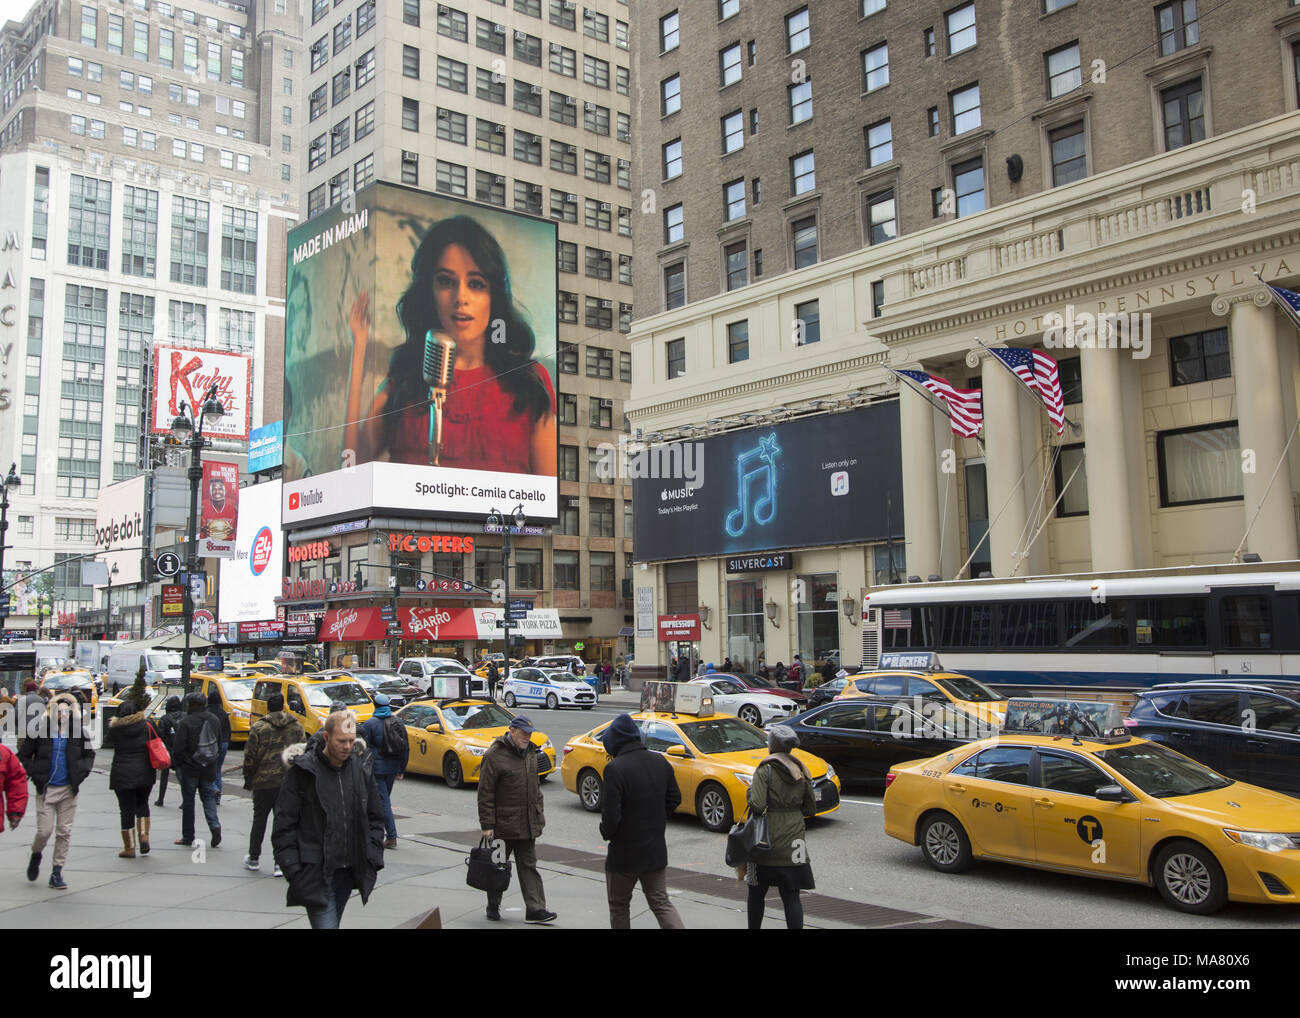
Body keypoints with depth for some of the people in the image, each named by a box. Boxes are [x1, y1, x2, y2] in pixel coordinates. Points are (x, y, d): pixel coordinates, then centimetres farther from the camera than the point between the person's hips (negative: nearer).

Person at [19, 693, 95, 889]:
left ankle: (57, 873, 13)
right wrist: (35, 774, -8)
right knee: (44, 830, -2)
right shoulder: (40, 730, -6)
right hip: (46, 789, -2)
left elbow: (89, 754, 14)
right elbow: (23, 755, 3)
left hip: (68, 790, 2)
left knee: (64, 832, 3)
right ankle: (36, 855, 31)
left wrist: (81, 773, -2)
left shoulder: (78, 731, 0)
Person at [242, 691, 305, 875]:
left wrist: (248, 780, 7)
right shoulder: (297, 727, 6)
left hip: (264, 781, -2)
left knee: (259, 819, 13)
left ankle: (254, 858, 24)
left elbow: (250, 757, -5)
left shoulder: (258, 727, -5)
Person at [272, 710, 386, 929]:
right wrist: (293, 870, -10)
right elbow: (284, 826, -5)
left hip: (349, 873, 5)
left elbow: (374, 819, 16)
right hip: (315, 874, -5)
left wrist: (373, 860, 7)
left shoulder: (361, 770, 7)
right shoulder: (302, 771, -7)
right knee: (326, 924, -13)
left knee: (330, 923, 15)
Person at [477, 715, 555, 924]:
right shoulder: (495, 756, -13)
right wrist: (486, 825, -15)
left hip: (527, 825, 6)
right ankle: (493, 906, 24)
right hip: (503, 824, -6)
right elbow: (485, 793, -13)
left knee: (529, 866, 4)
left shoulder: (530, 752, 11)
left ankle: (535, 909, 3)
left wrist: (539, 812, 17)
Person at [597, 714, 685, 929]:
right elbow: (675, 799, 10)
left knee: (619, 906, 13)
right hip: (656, 849, 6)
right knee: (661, 903, 13)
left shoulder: (615, 768, -21)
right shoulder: (660, 762, 1)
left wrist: (606, 833, -2)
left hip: (624, 853, -6)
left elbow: (611, 814, -22)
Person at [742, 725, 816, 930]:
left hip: (767, 839, -4)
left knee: (756, 893, 13)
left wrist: (751, 791, -1)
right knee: (791, 896, 3)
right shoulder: (801, 771, 5)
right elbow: (811, 809, 9)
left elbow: (757, 805, -20)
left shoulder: (765, 770, -10)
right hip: (794, 841, 4)